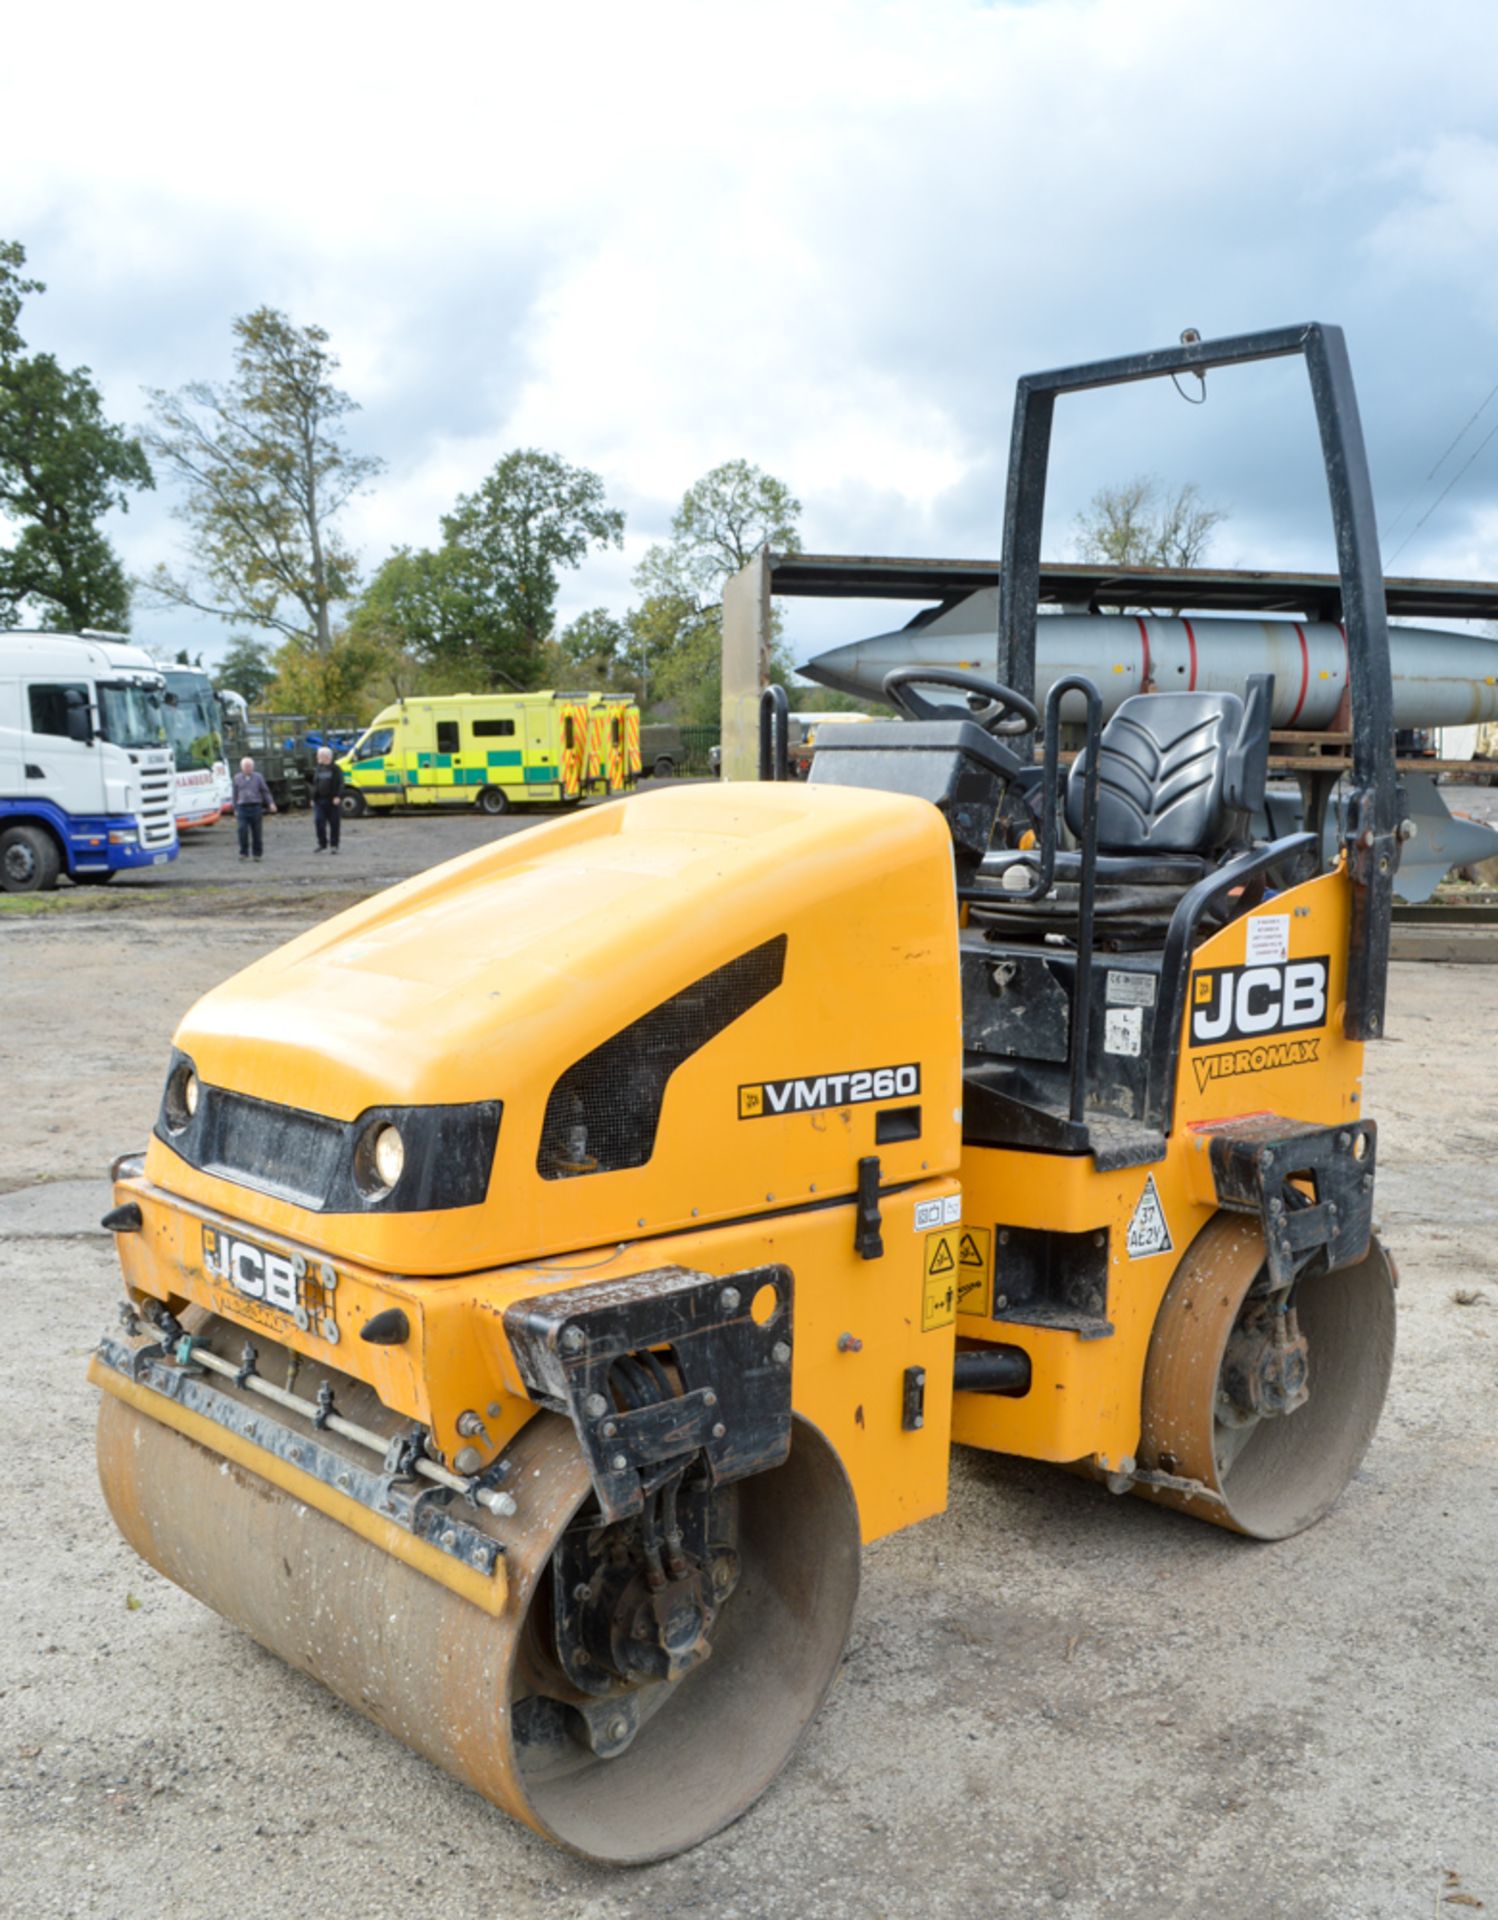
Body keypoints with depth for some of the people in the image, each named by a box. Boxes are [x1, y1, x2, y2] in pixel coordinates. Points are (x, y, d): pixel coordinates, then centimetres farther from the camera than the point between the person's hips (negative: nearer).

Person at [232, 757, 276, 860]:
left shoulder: (258, 777, 8)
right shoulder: (237, 778, 12)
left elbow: (265, 792, 6)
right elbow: (235, 795, 15)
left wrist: (271, 803, -9)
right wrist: (235, 810, 11)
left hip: (256, 808, 0)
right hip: (242, 808, 0)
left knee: (256, 832, 2)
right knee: (242, 830, -13)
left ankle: (257, 854, 11)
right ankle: (243, 853, -5)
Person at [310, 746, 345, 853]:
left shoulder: (335, 768, -2)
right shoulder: (318, 769, 14)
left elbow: (340, 784, -7)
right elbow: (315, 785, 19)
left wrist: (338, 796, -18)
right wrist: (313, 798, 14)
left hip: (332, 800, -4)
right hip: (319, 800, 4)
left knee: (334, 824, 1)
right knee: (319, 822, -6)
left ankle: (334, 846, 8)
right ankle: (322, 845, 3)